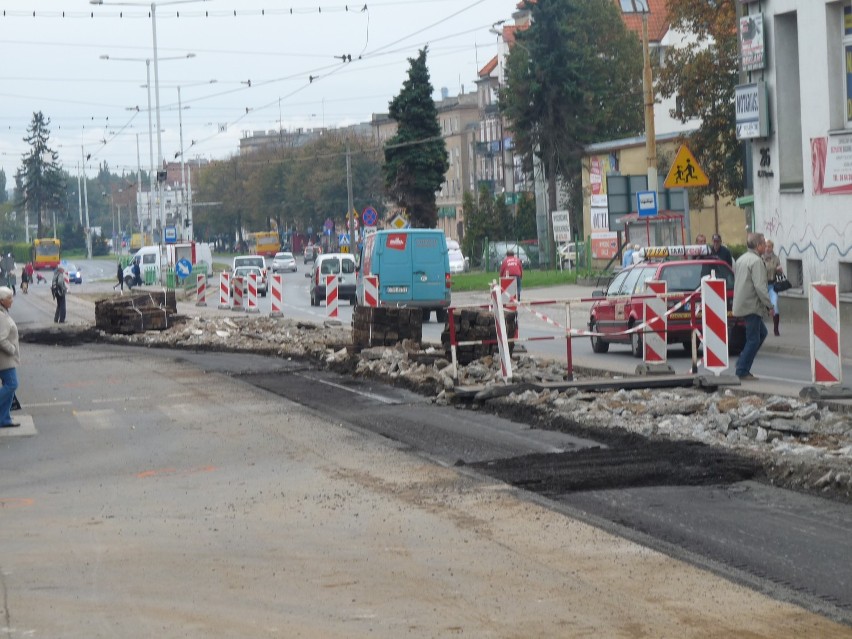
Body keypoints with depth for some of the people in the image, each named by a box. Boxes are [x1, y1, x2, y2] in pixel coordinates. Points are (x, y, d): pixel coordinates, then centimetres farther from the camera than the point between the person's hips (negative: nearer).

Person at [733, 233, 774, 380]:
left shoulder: (742, 259, 16)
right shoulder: (756, 261, -15)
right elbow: (760, 286, -22)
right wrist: (769, 305, -16)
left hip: (741, 304, 10)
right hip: (751, 306, -10)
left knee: (762, 333, 20)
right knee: (753, 339, -4)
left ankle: (742, 364, 16)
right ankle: (742, 371, -2)